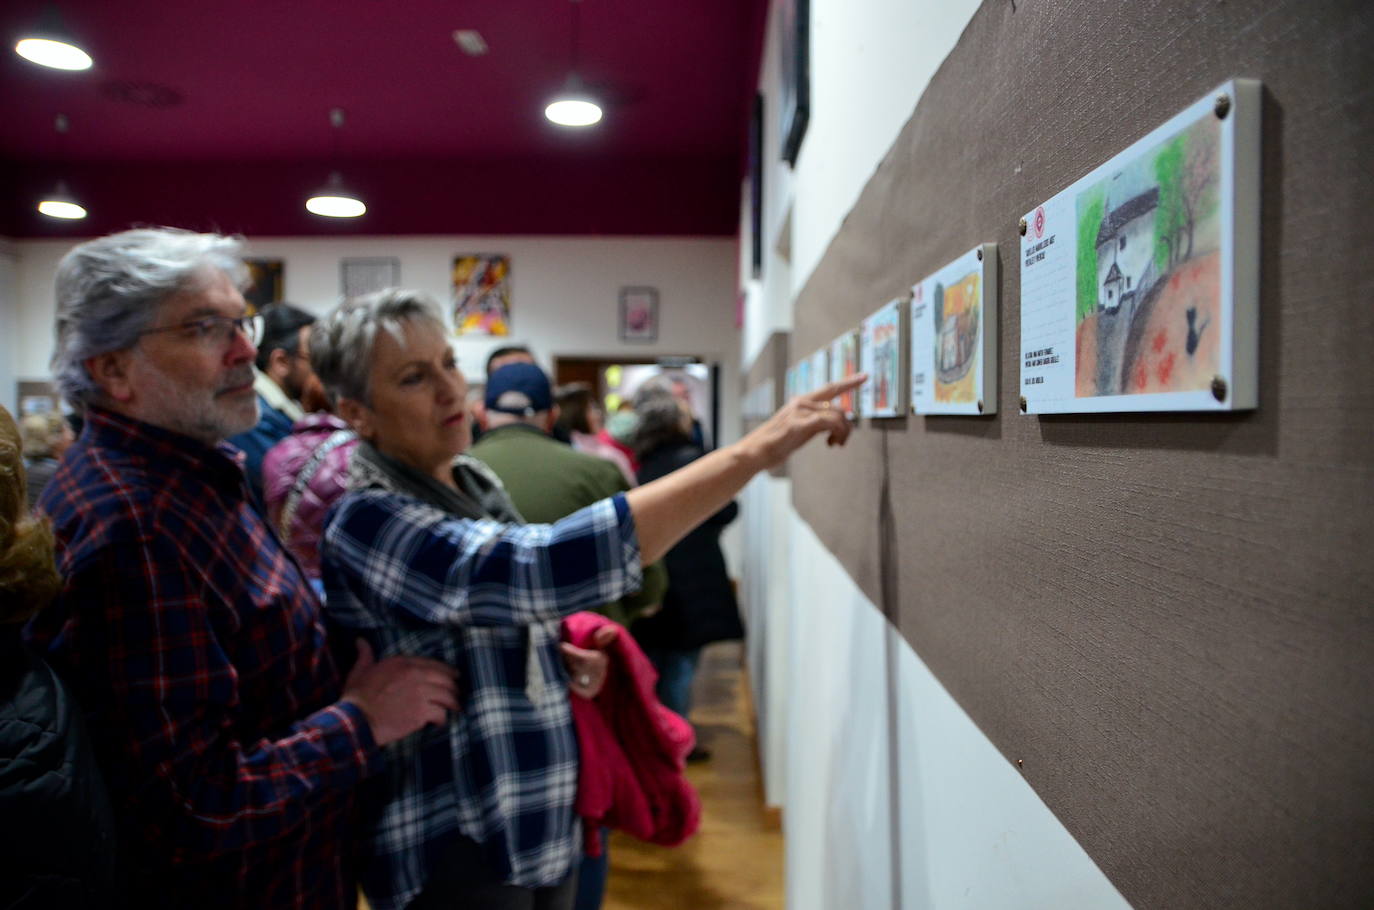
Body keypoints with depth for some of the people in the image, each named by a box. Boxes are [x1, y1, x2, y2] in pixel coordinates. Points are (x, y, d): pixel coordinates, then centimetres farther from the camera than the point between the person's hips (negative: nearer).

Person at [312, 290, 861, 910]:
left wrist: (565, 651, -6)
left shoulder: (474, 484, 4)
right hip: (455, 850, -7)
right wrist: (758, 449, -37)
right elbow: (537, 570, -36)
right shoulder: (365, 522, -21)